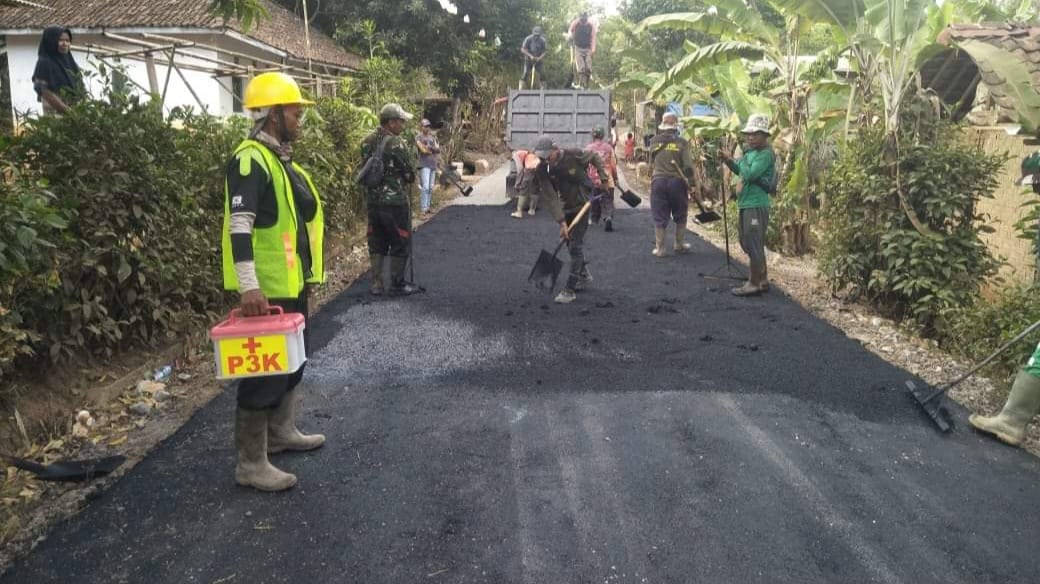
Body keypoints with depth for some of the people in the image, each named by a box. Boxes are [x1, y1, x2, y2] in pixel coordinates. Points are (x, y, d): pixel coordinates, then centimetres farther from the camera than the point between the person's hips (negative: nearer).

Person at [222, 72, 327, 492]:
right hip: (266, 289, -11)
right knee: (265, 371, -4)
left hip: (291, 283, 11)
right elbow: (240, 225, -26)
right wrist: (249, 286, -32)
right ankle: (251, 464, 7)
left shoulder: (281, 158, 14)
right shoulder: (251, 159, -18)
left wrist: (306, 273, 24)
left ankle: (281, 432, 39)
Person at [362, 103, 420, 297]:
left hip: (373, 201, 7)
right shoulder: (395, 143, -16)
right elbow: (410, 172, -9)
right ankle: (397, 285, 12)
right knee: (400, 244, 6)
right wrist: (410, 182, 11)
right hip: (395, 201, -7)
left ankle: (376, 284, 17)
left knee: (376, 244, 14)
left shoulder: (367, 142, 6)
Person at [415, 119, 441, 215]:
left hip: (433, 165, 6)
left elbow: (438, 149, 10)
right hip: (424, 165, -6)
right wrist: (433, 150, 2)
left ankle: (428, 207, 12)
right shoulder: (419, 137, 1)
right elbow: (423, 149, -11)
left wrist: (428, 147, -7)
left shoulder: (433, 137, 19)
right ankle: (424, 208, -17)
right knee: (425, 187, -15)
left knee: (431, 187, 6)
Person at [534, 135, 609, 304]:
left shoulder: (574, 155, -21)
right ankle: (584, 275, 41)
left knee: (576, 244, -10)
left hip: (582, 205, -5)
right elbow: (551, 198, -14)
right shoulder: (545, 170, -13)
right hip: (566, 207, 5)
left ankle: (570, 290, -9)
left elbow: (594, 156, 1)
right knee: (571, 243, 16)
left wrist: (603, 175, -6)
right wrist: (561, 222, -20)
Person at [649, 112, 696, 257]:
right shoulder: (682, 142, -6)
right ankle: (679, 244, 25)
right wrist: (688, 176, 4)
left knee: (659, 216, 7)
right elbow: (688, 166, -10)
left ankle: (659, 248, 9)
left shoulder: (654, 141, 1)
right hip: (677, 181, -1)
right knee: (680, 215, 16)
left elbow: (651, 163, 7)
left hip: (658, 181, 1)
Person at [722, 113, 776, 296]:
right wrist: (729, 161, 4)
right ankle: (762, 280, 27)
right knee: (749, 244, 17)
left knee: (753, 245, -5)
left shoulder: (765, 154, -13)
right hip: (746, 203, 10)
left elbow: (749, 174, -22)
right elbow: (739, 170, 20)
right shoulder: (751, 151, 14)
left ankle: (754, 284, 2)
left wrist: (740, 160, -7)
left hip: (756, 204, -10)